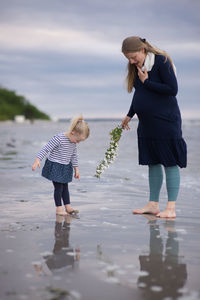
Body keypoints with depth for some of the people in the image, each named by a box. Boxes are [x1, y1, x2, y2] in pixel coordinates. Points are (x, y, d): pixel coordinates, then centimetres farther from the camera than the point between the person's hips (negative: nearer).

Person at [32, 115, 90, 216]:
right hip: (55, 167, -7)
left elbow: (74, 156, 12)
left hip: (65, 168, 7)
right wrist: (37, 160, -33)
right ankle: (59, 209, 5)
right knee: (58, 187, -4)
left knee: (65, 187, 13)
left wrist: (76, 169, 17)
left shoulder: (73, 142, -1)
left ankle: (68, 207, 21)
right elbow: (46, 149, -25)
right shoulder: (59, 138, -24)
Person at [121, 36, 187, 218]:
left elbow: (173, 89, -17)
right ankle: (153, 204, 15)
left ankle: (171, 208, -2)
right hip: (147, 123, 8)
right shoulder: (136, 67, 10)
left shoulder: (162, 61, -12)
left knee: (170, 163, -4)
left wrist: (147, 82, -14)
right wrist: (129, 115, 25)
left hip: (166, 121, -8)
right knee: (153, 162, 9)